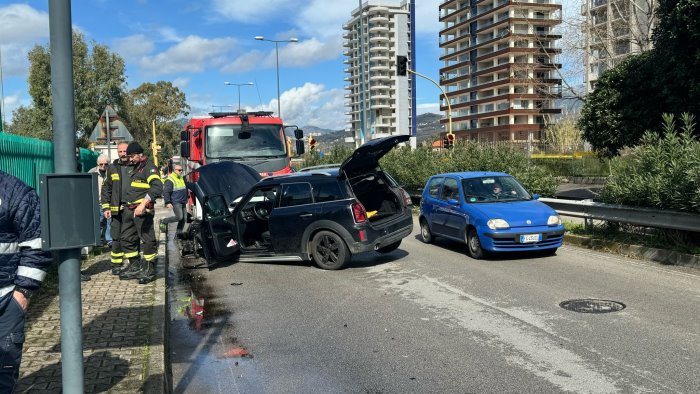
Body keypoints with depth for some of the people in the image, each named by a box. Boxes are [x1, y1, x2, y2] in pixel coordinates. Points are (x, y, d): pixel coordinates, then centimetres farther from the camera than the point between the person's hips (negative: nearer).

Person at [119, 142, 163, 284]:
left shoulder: (149, 168, -8)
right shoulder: (134, 168, 21)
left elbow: (157, 187, -24)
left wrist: (143, 204, -32)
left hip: (143, 210, -10)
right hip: (129, 209, 10)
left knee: (147, 239, -5)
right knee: (127, 239, 13)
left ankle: (149, 270, 1)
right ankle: (135, 268, 22)